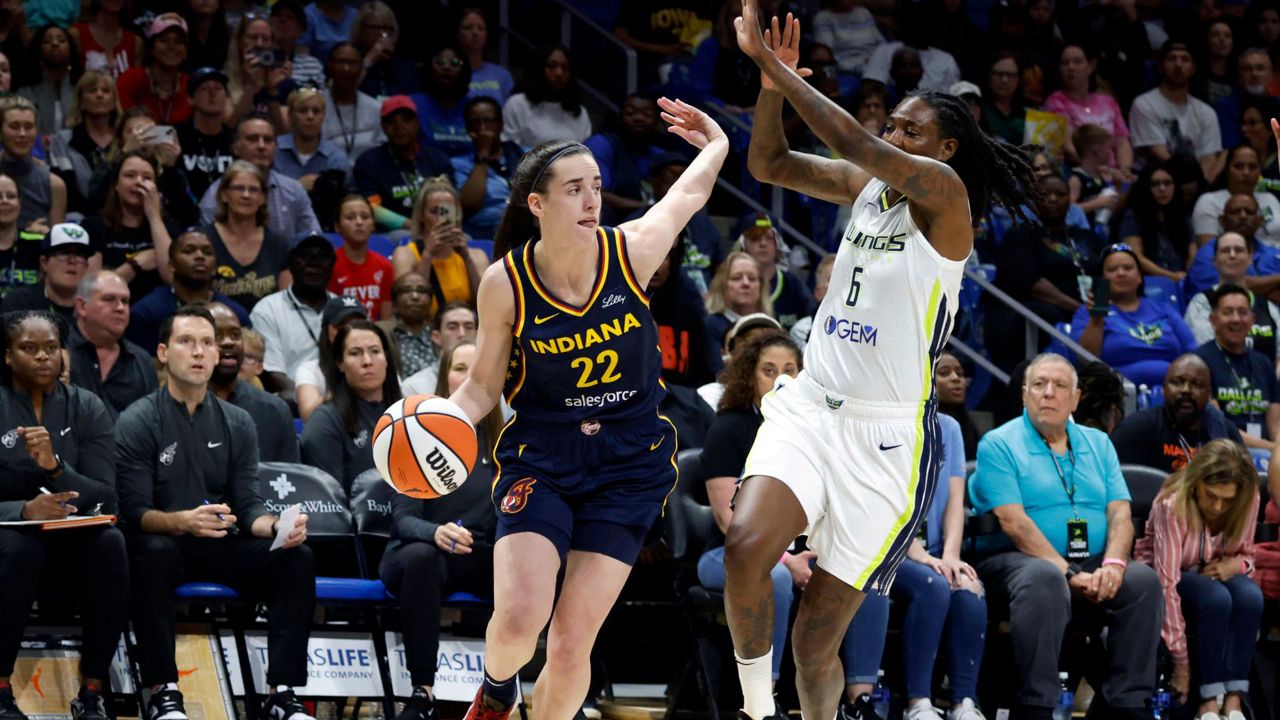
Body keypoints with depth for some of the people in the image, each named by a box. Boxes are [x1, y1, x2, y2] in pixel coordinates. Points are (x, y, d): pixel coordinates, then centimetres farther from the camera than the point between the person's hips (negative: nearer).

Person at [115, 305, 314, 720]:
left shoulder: (237, 423, 9)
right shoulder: (137, 422, -4)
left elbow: (248, 505, 5)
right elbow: (135, 511, -12)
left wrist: (275, 526, -19)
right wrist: (184, 521, -33)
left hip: (220, 546, 4)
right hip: (163, 542, -4)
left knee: (297, 558, -21)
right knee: (153, 553, -38)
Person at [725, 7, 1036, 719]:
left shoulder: (943, 193, -9)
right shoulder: (870, 185, 11)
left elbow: (858, 145, -23)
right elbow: (769, 163, 12)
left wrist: (774, 65, -20)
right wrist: (771, 81, -6)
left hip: (885, 437, -5)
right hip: (810, 406, 5)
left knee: (816, 641, -2)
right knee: (745, 546, -24)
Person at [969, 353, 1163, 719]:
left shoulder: (1097, 444, 18)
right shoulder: (999, 444, 1)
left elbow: (1120, 514, 7)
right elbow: (1014, 523, -10)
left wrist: (1112, 565, -15)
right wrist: (1069, 574, -20)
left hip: (1093, 566, 5)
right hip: (1018, 561, -5)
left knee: (1143, 579, -24)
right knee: (1044, 578, -39)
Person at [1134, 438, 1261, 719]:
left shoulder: (1248, 502, -14)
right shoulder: (1172, 504, -30)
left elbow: (1245, 554, 5)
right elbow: (1168, 584, -31)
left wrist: (1236, 564, -22)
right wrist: (1181, 660, -32)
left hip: (1212, 574, 5)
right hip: (1157, 575, -4)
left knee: (1249, 595, -30)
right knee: (1216, 598, -35)